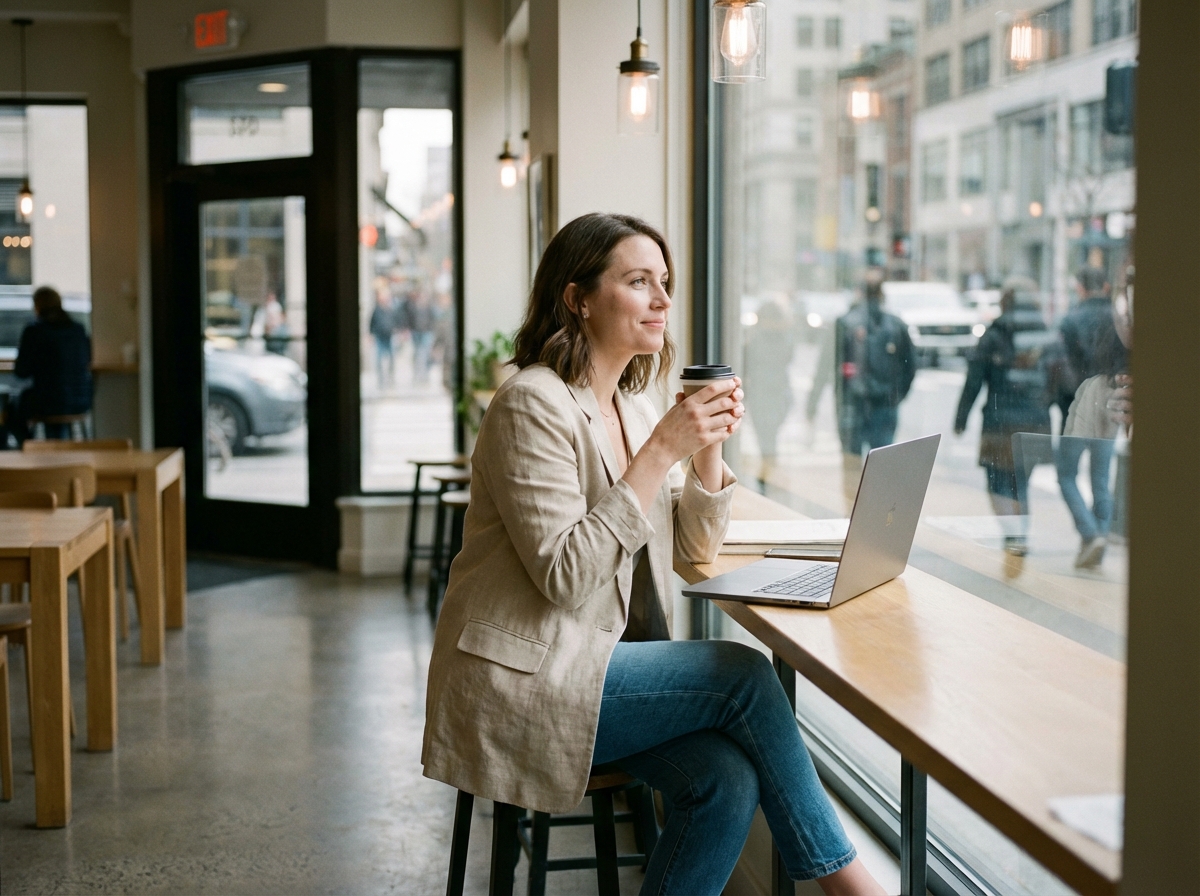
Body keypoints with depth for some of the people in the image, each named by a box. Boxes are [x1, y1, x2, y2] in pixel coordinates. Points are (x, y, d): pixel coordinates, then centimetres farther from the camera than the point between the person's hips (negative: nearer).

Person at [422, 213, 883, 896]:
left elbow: (697, 547, 13)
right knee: (745, 674, -16)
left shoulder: (633, 406, 11)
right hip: (520, 685, -7)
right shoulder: (534, 405, -15)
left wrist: (709, 446, -4)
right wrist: (661, 450, -24)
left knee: (728, 781, -17)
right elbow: (566, 576, -23)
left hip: (603, 662, 7)